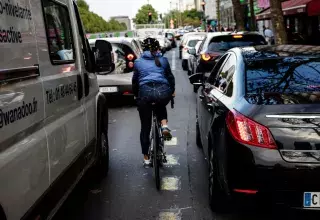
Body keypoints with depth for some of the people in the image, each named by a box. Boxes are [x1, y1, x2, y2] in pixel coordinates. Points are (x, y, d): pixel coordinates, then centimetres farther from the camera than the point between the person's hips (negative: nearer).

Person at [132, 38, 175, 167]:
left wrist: (136, 95, 39)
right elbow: (170, 77, 28)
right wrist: (172, 91, 43)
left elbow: (135, 81, 24)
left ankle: (146, 158, 18)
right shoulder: (163, 60, 20)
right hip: (163, 91, 1)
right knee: (160, 106, 37)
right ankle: (164, 126, 9)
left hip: (145, 92, 0)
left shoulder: (138, 62, 19)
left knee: (145, 127, 13)